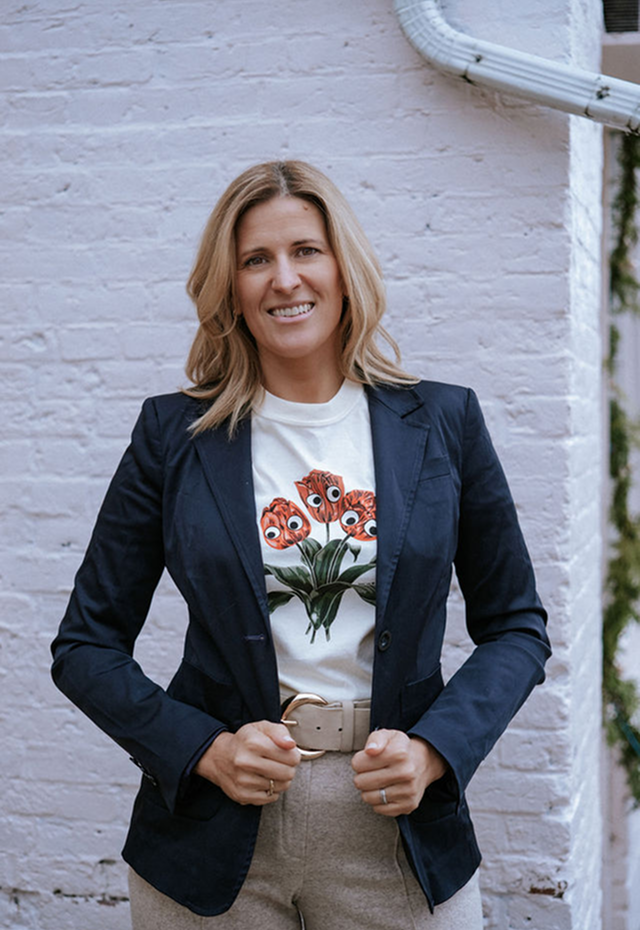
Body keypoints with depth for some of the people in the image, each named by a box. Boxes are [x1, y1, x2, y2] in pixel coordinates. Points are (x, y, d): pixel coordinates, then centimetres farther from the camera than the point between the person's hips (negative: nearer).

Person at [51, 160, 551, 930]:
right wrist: (203, 749, -11)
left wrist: (434, 749, -9)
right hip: (215, 841, 0)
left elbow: (516, 627, 6)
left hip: (401, 840, 1)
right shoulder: (174, 434, -1)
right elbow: (86, 644, 2)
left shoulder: (442, 422, 0)